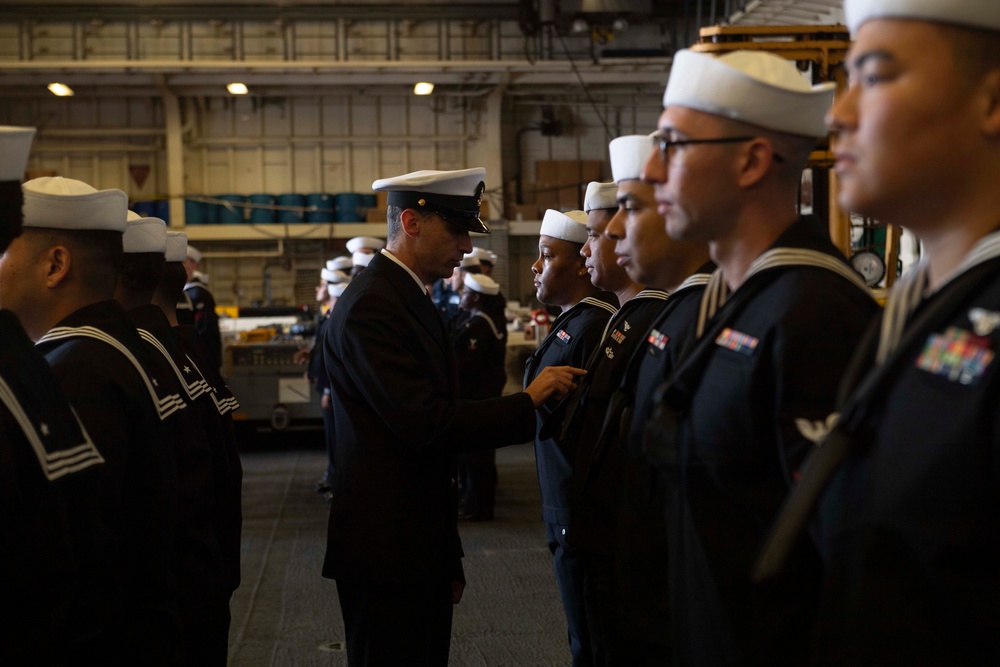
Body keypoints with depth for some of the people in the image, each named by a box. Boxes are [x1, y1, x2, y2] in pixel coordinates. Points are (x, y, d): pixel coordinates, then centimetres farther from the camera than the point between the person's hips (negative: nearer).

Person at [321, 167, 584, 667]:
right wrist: (528, 401, -16)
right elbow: (425, 423, -25)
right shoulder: (370, 307, -16)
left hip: (421, 549, 9)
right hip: (386, 551, -9)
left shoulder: (413, 302, 15)